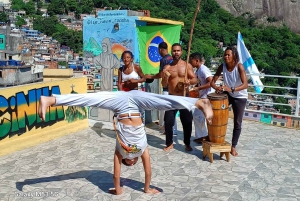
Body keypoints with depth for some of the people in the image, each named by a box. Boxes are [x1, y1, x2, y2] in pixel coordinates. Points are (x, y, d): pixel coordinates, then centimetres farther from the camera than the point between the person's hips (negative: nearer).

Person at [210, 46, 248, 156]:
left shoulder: (239, 66, -26)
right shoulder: (222, 66, -15)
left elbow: (245, 84, -35)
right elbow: (212, 81, -14)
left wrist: (231, 89, -50)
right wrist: (217, 88, -36)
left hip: (240, 97, -3)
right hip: (227, 94, 3)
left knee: (237, 123, 3)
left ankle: (233, 146, 18)